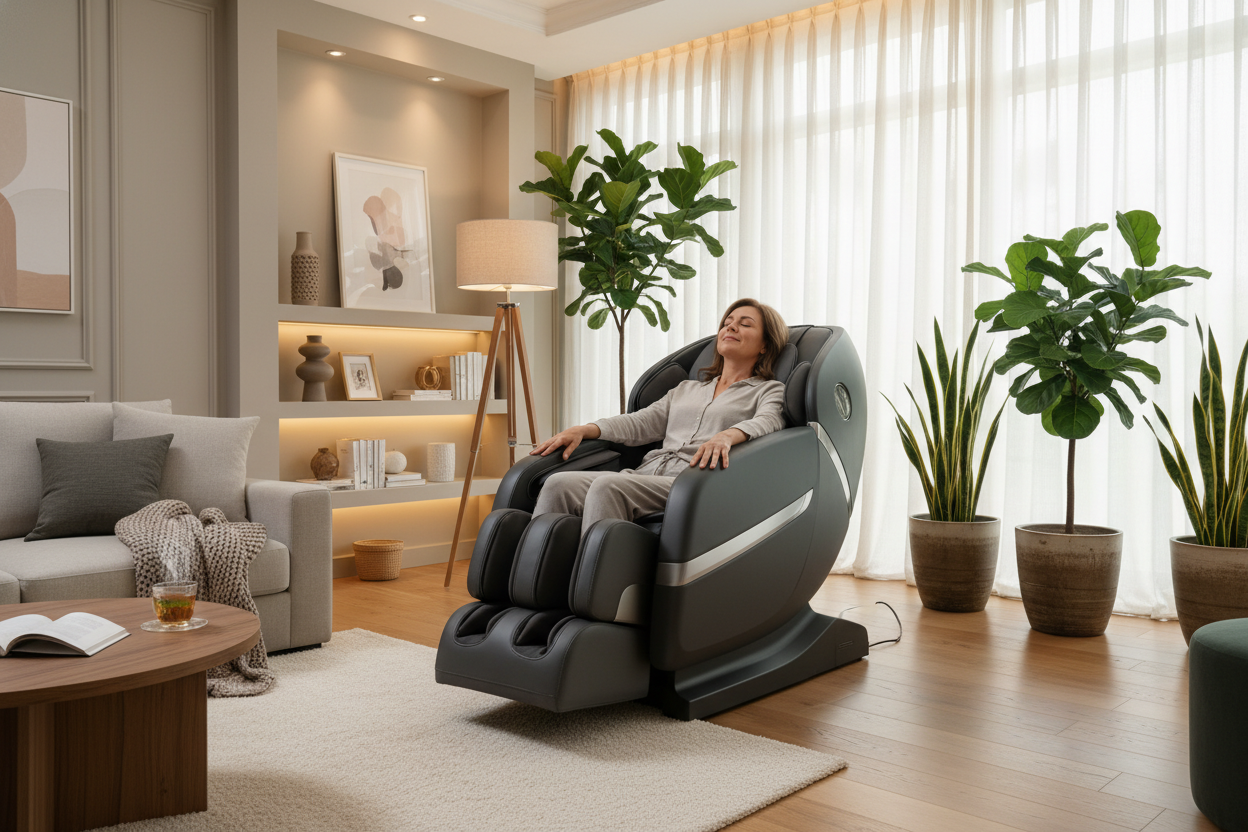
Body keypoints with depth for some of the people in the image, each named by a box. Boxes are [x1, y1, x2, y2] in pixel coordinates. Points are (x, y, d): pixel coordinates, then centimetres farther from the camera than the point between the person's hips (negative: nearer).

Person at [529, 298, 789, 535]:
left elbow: (767, 422, -5)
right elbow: (641, 422, 24)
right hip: (649, 471, 5)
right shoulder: (686, 389, 34)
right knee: (558, 484, -24)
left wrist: (728, 435, -29)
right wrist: (583, 430, 7)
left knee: (607, 486, -35)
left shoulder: (769, 390, 18)